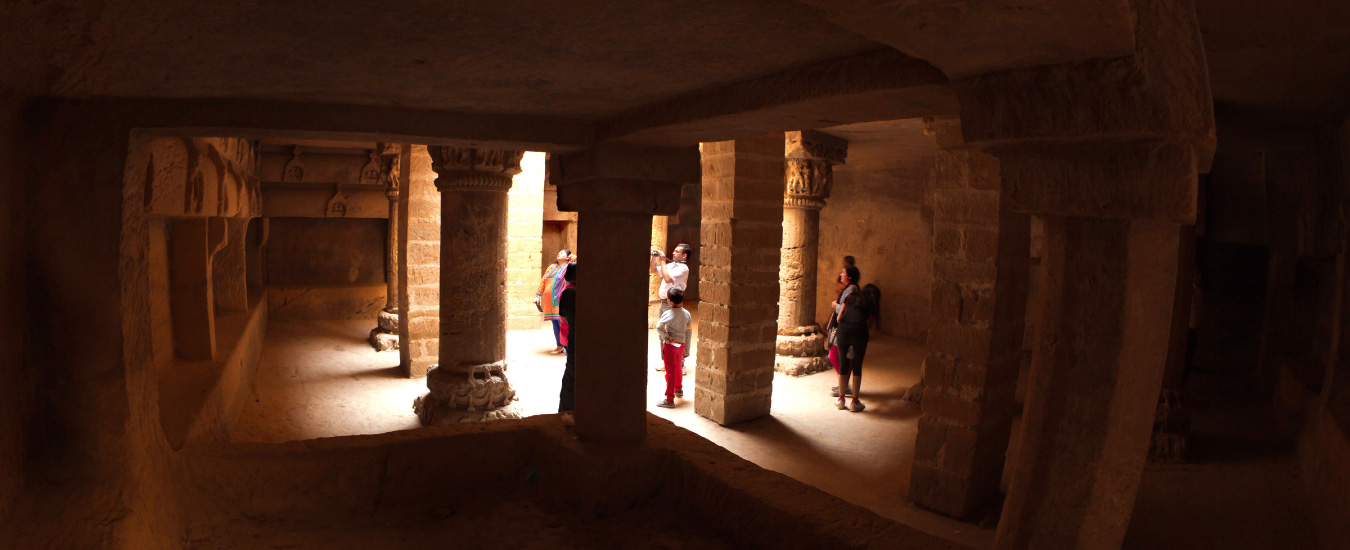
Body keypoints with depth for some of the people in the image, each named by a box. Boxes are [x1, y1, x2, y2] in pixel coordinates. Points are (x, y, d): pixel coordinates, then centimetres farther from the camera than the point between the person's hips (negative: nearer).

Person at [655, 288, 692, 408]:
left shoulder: (668, 314, -17)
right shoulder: (687, 314, 1)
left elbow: (659, 327, -32)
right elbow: (688, 332, 7)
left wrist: (665, 337, -18)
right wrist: (686, 347, 14)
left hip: (670, 344, -6)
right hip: (681, 344, 6)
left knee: (670, 372, 0)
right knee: (678, 368, 27)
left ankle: (669, 399, 4)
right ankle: (678, 389, 47)